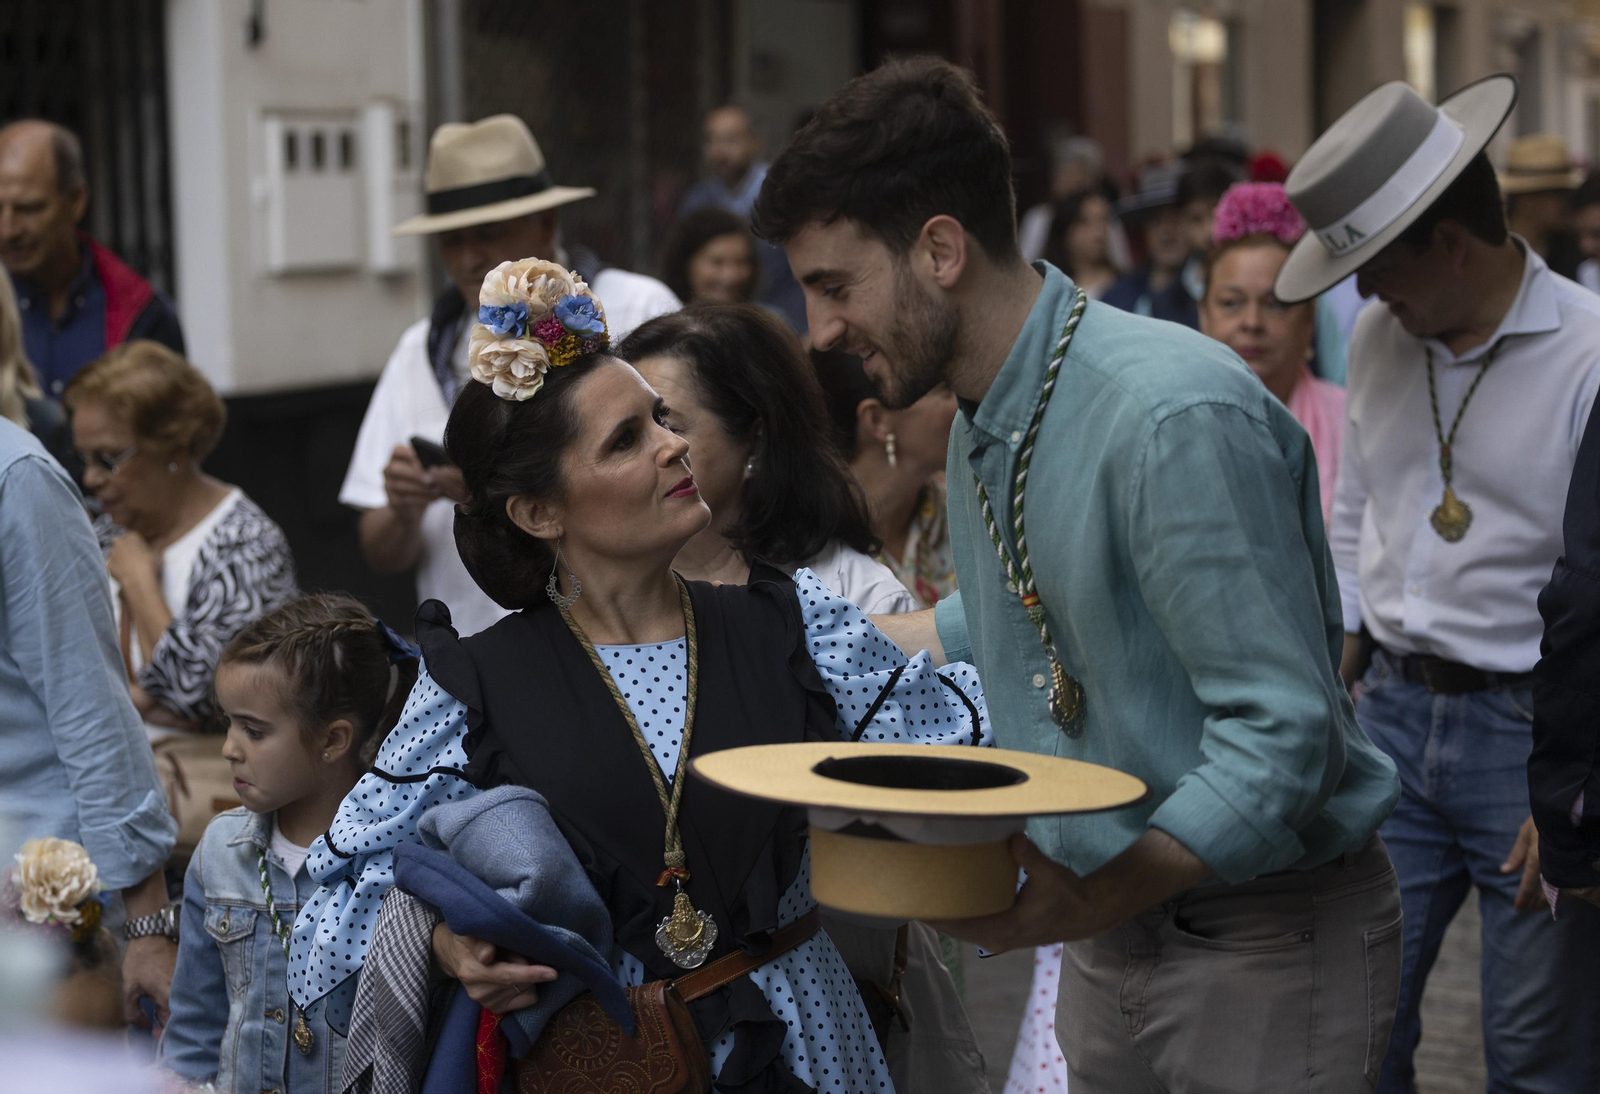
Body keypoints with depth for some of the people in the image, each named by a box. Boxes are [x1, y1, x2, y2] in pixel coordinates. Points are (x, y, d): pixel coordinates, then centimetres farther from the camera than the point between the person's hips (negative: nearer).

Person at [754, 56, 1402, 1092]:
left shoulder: (1176, 416, -25)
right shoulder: (981, 427, 6)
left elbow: (1285, 731, -28)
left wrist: (1093, 902, -35)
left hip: (1260, 938, -8)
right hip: (1113, 925, 8)